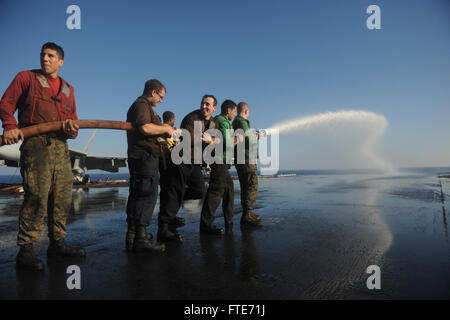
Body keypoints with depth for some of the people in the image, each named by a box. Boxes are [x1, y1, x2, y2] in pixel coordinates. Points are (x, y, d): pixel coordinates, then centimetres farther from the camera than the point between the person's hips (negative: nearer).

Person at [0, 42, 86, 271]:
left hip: (61, 147, 5)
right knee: (37, 196, -14)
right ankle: (25, 251, -5)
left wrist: (71, 128, -3)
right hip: (35, 143, -5)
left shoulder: (68, 89, 23)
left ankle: (57, 243, 17)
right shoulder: (26, 78, 12)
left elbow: (73, 119, 21)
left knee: (63, 197, 5)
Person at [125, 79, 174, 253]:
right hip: (144, 155, -11)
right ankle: (140, 238, -12)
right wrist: (165, 129, -11)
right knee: (147, 194, -13)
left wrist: (164, 133, 19)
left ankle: (133, 235, 19)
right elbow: (145, 128, -24)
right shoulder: (142, 104, -7)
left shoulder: (142, 105, 27)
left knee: (138, 194, 11)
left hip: (143, 157, 11)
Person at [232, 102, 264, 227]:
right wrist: (258, 136, -1)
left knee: (245, 187, 13)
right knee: (252, 186, -12)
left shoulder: (235, 122, 21)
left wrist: (254, 135, 36)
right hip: (246, 159, -10)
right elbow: (249, 139, -20)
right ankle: (247, 215, -15)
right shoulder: (242, 121, -11)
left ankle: (247, 213, 19)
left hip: (240, 159, 10)